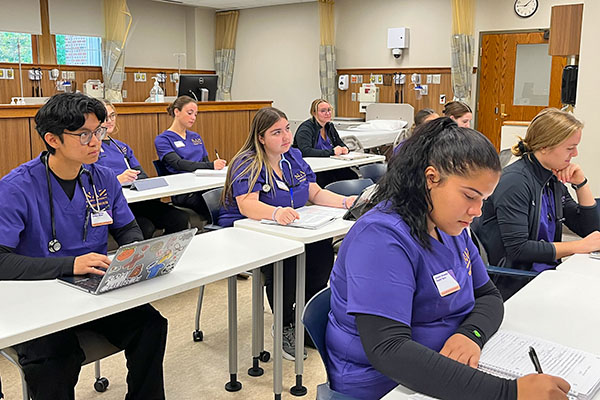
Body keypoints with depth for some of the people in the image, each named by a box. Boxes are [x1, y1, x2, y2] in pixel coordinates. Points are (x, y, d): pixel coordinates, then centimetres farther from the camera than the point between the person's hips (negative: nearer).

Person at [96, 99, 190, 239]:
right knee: (145, 228, -35)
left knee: (180, 218, -18)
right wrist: (117, 179, -24)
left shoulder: (122, 146, 27)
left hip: (138, 199, 6)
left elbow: (142, 175, 20)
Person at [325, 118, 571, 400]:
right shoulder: (382, 236, -22)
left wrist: (471, 334, -13)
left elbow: (489, 296, 11)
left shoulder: (451, 226, 5)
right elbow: (387, 350, -30)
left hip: (449, 370, 7)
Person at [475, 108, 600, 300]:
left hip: (546, 271, 8)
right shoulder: (515, 181, -17)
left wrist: (581, 183, 3)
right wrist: (579, 246, -17)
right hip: (512, 283, -8)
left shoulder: (554, 180, 9)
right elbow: (517, 248, -24)